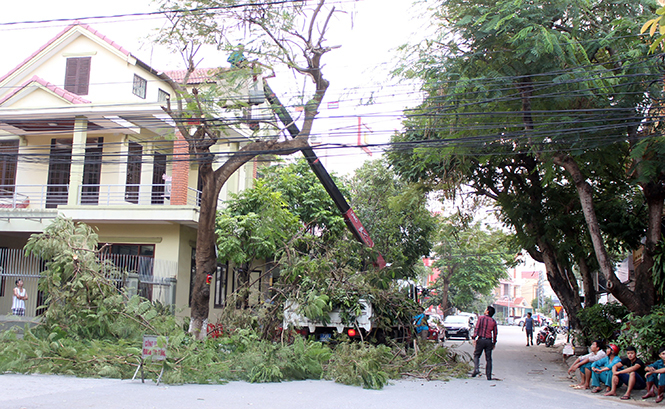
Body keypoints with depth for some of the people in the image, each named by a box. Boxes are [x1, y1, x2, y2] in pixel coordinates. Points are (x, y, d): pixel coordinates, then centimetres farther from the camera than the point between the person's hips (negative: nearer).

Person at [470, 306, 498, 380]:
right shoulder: (493, 321, 6)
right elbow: (495, 333, 8)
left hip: (481, 340, -2)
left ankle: (476, 369, -11)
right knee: (488, 359, 7)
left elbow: (477, 328, -9)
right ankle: (489, 376, 6)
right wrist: (494, 343, 16)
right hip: (489, 341, 2)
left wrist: (474, 338, -8)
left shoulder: (481, 318, -2)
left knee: (476, 355, 11)